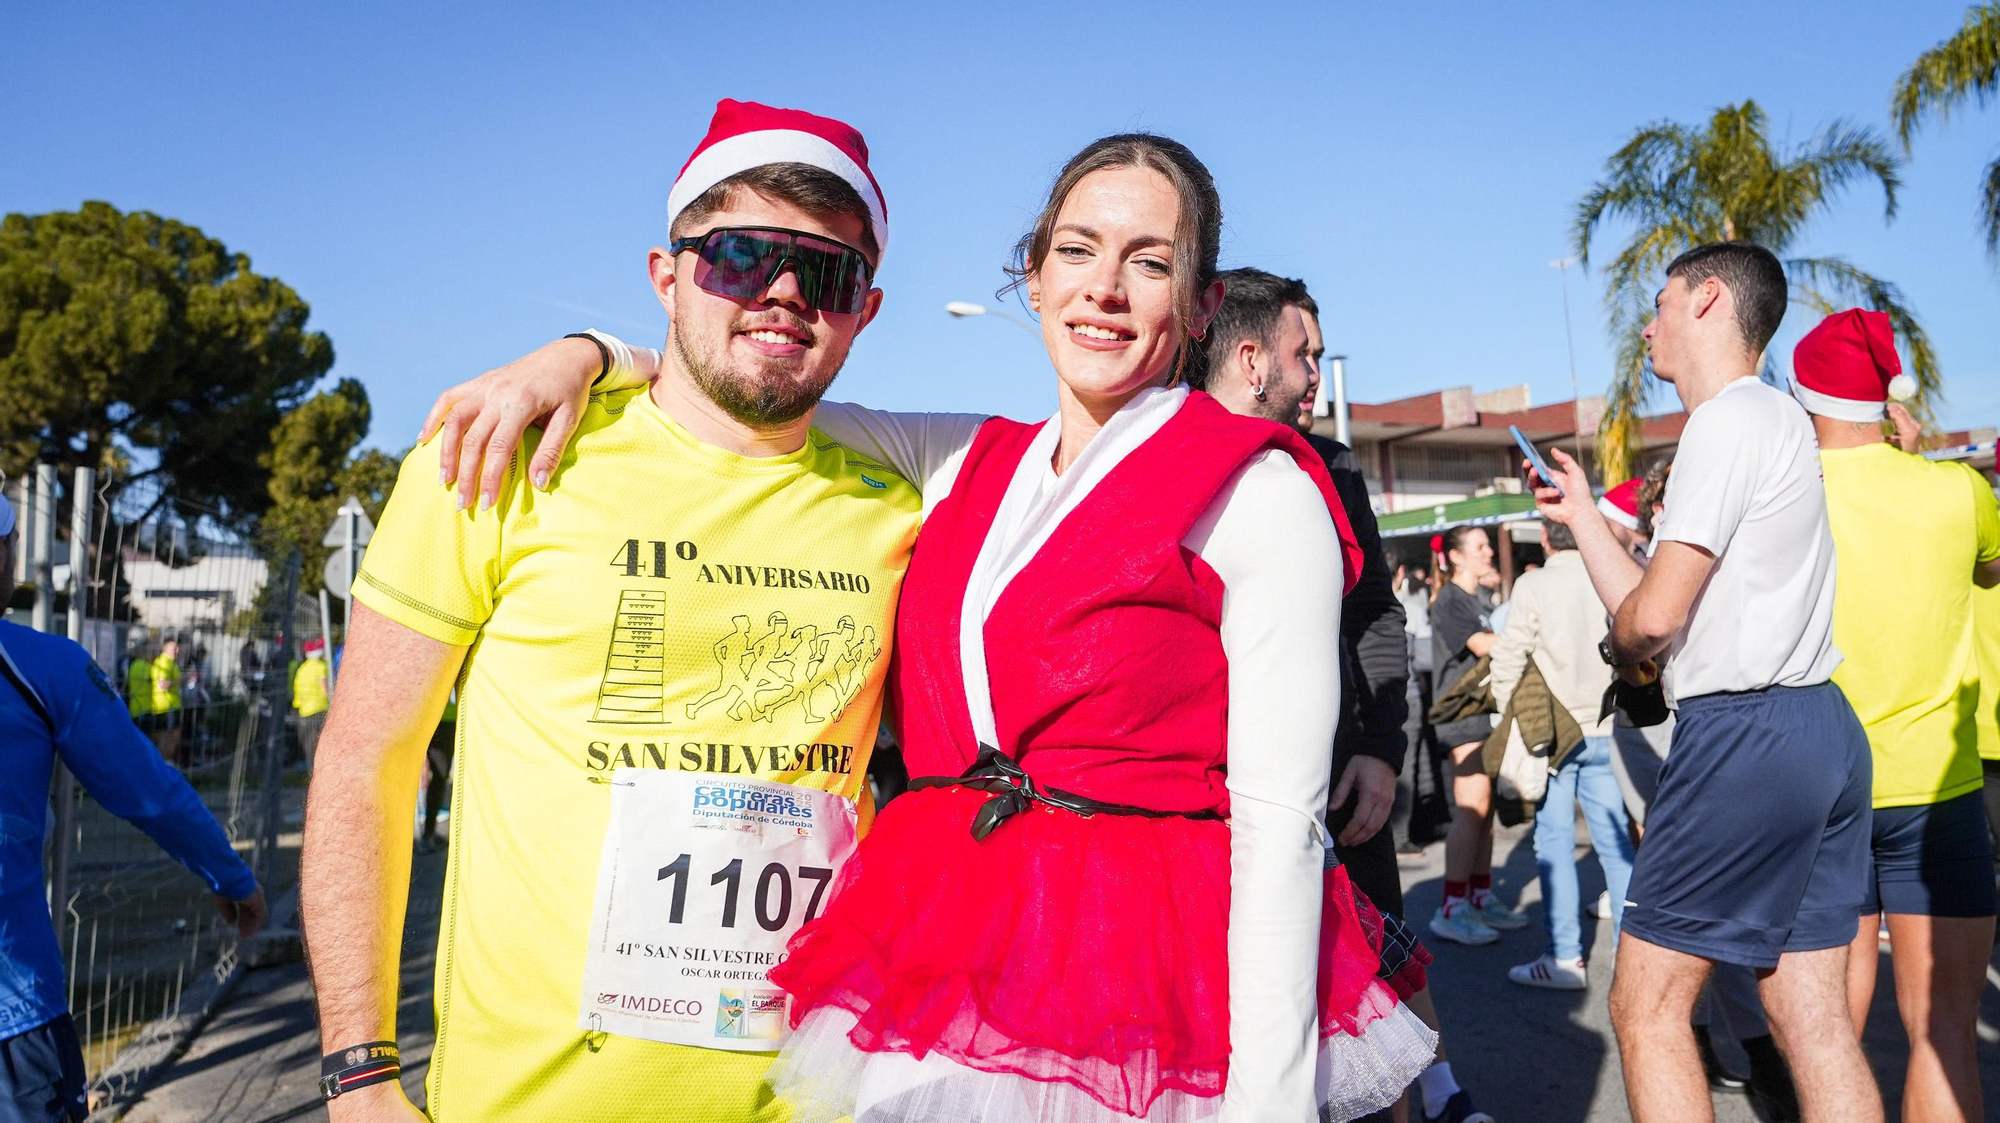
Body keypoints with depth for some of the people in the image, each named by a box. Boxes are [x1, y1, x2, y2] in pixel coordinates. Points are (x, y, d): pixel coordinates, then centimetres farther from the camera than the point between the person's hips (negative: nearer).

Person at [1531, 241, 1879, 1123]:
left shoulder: (1731, 420, -10)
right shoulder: (1776, 421, 21)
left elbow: (1652, 616, -19)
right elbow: (1663, 611, 18)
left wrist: (1621, 649, 3)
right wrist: (1580, 515, 23)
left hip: (1743, 732, -10)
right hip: (1824, 729, 10)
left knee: (1646, 1008, -2)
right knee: (1814, 1021, 10)